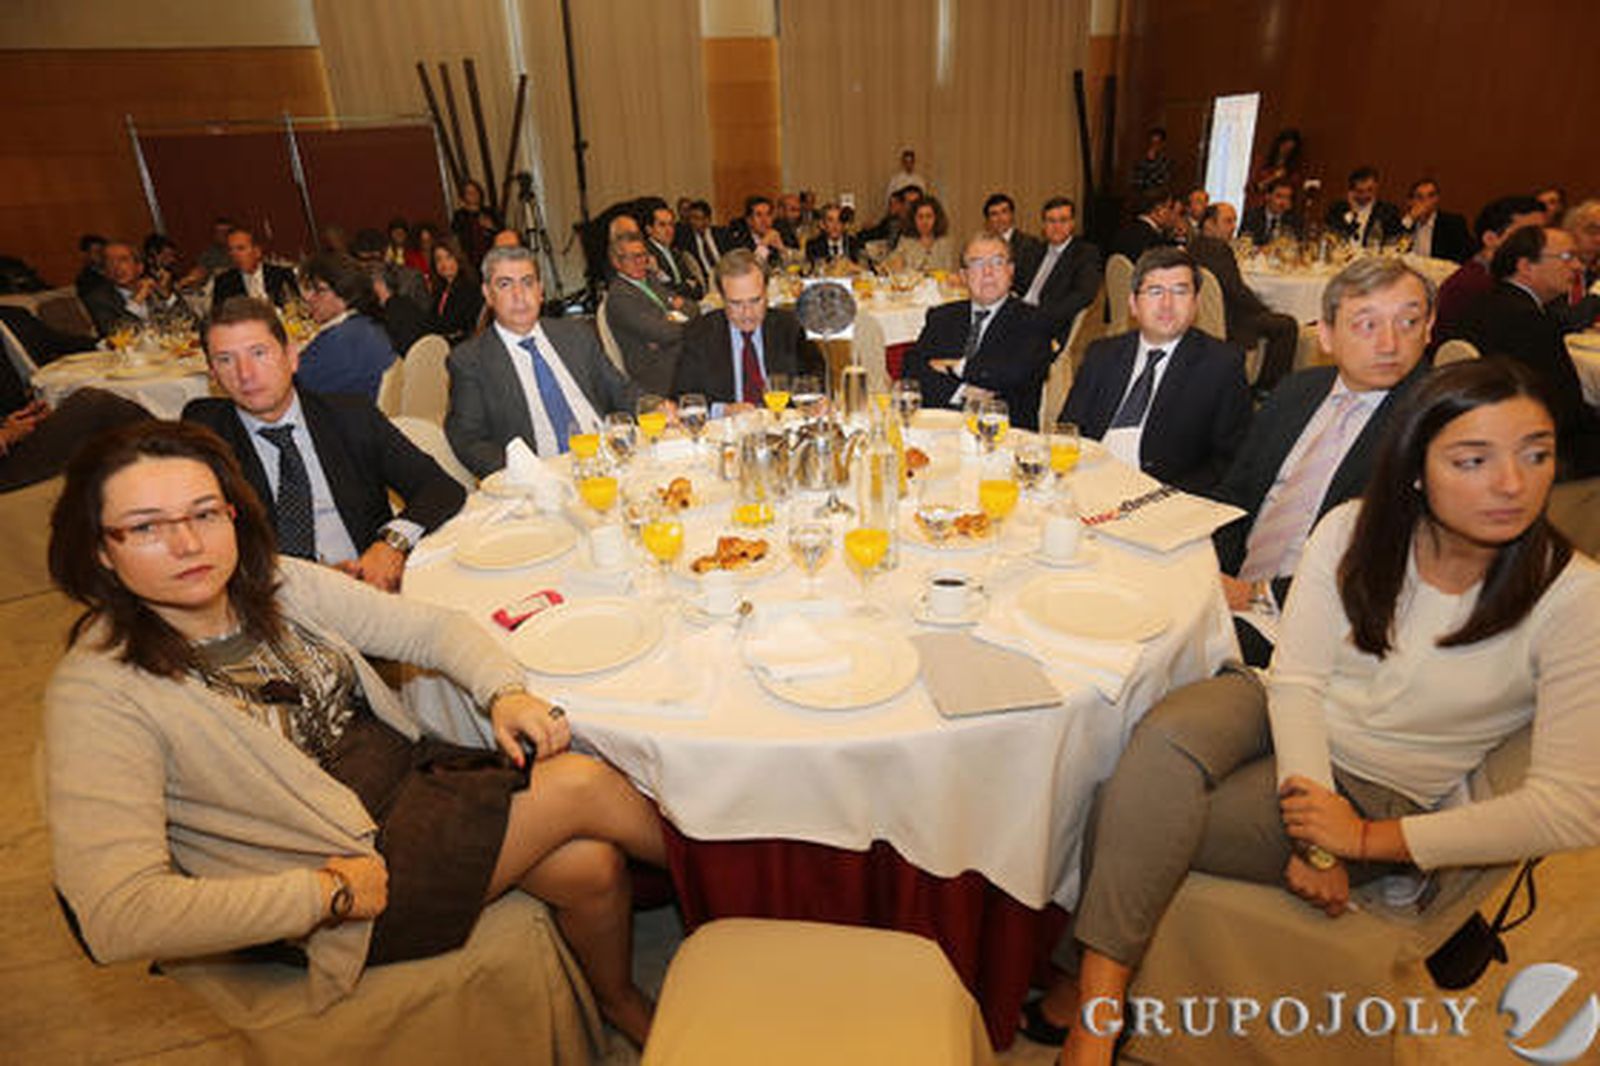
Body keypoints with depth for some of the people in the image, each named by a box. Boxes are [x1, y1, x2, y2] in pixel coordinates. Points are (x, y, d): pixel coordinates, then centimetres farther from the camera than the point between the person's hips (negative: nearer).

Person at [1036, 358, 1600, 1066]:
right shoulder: (1352, 530, -7)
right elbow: (1296, 679, -8)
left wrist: (1363, 839, -17)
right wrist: (1314, 829, -19)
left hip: (1377, 793, -2)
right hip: (1275, 716, 3)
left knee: (1125, 813, -27)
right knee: (1167, 738, -34)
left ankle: (1082, 983, -5)